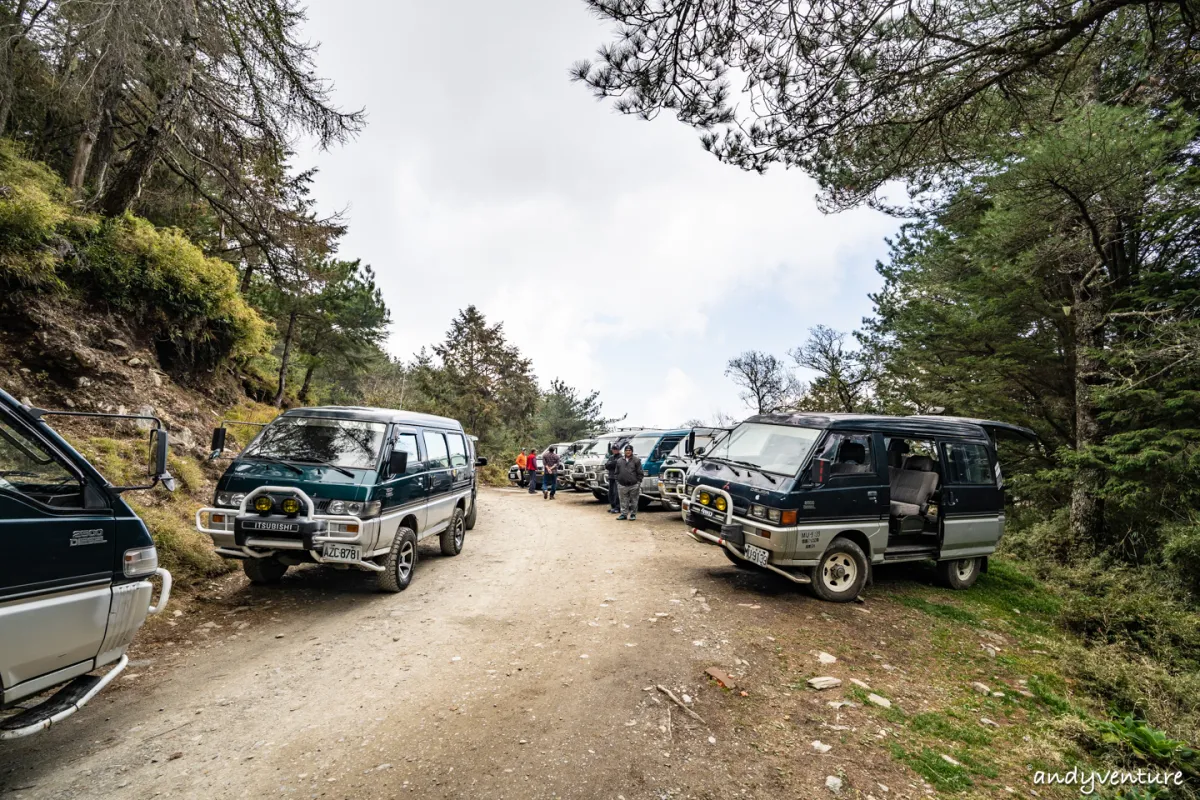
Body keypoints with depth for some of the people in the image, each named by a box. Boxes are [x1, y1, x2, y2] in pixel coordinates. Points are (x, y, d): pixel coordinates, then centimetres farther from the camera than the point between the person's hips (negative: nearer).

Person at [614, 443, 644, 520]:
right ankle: (624, 514, 15)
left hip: (634, 485, -3)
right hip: (622, 485, 3)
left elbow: (640, 473, 0)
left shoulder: (636, 460, 2)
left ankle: (633, 514, 14)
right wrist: (617, 481, 9)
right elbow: (617, 473, 16)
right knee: (624, 501, 7)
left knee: (634, 501, 5)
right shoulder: (619, 460, 12)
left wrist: (638, 482, -7)